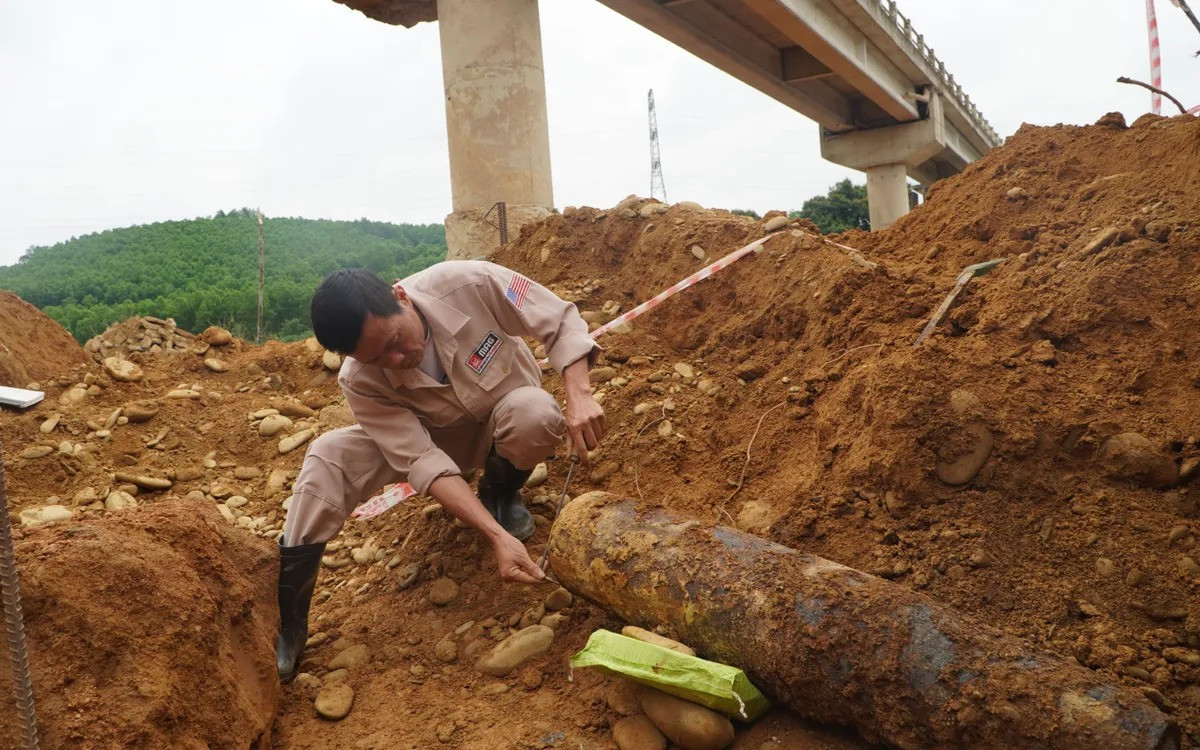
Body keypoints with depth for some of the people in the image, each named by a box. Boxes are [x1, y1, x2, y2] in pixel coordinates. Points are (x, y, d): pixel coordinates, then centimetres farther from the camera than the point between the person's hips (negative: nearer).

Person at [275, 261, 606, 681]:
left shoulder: (469, 284, -32)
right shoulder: (362, 382, -26)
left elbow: (562, 321, -23)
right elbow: (424, 461, -32)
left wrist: (578, 396, -40)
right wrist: (497, 537, -43)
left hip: (506, 418, 0)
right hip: (434, 437, 1)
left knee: (536, 413, -38)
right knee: (329, 455, -24)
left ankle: (501, 492, -3)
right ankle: (285, 620, -15)